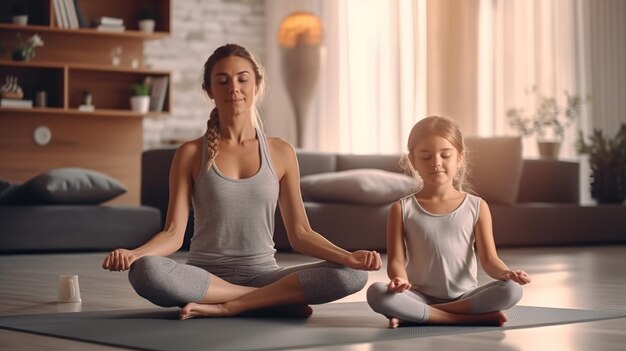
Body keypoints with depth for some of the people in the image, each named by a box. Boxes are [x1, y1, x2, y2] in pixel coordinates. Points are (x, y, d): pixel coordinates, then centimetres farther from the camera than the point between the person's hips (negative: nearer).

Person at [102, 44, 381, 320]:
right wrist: (133, 254, -22)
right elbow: (173, 233, -2)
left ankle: (227, 307, -21)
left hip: (263, 274, 1)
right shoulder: (191, 154, 4)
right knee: (145, 271, -35)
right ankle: (276, 300, -21)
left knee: (352, 275, -24)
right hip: (206, 276, -1)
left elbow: (300, 234, 7)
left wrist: (349, 257, -10)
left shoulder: (281, 153, 8)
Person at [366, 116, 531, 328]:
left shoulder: (477, 207, 5)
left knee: (512, 289, -27)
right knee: (376, 293, -31)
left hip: (464, 297, 2)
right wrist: (400, 279, -28)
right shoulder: (402, 209, 3)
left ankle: (414, 315, -22)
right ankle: (474, 317, -29)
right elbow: (396, 260, -4)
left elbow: (489, 258, 0)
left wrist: (505, 273, -23)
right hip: (420, 297, -1)